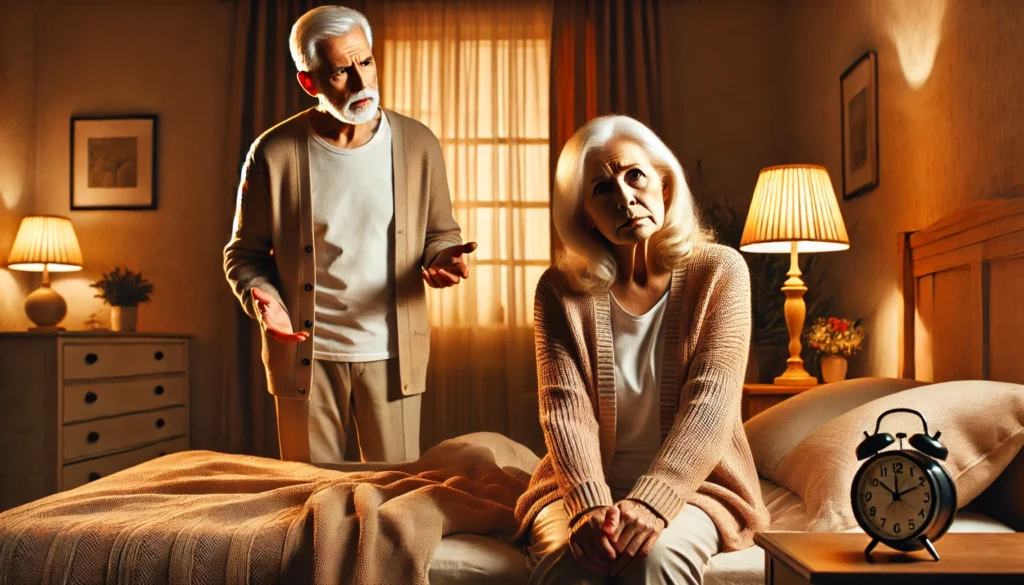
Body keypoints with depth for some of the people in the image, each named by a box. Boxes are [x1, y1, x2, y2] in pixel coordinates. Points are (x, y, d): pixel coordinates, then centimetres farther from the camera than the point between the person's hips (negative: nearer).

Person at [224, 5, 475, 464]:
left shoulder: (418, 145, -3)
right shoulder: (273, 153, -6)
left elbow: (441, 232, 8)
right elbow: (244, 252, 2)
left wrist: (442, 258, -15)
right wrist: (261, 297, -18)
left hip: (391, 355, 1)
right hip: (305, 355, 0)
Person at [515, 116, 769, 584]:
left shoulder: (719, 272, -4)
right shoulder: (560, 290, -1)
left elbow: (710, 402, -15)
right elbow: (565, 407, -10)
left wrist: (652, 501, -28)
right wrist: (590, 504, -27)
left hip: (692, 484, 0)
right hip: (582, 485, 1)